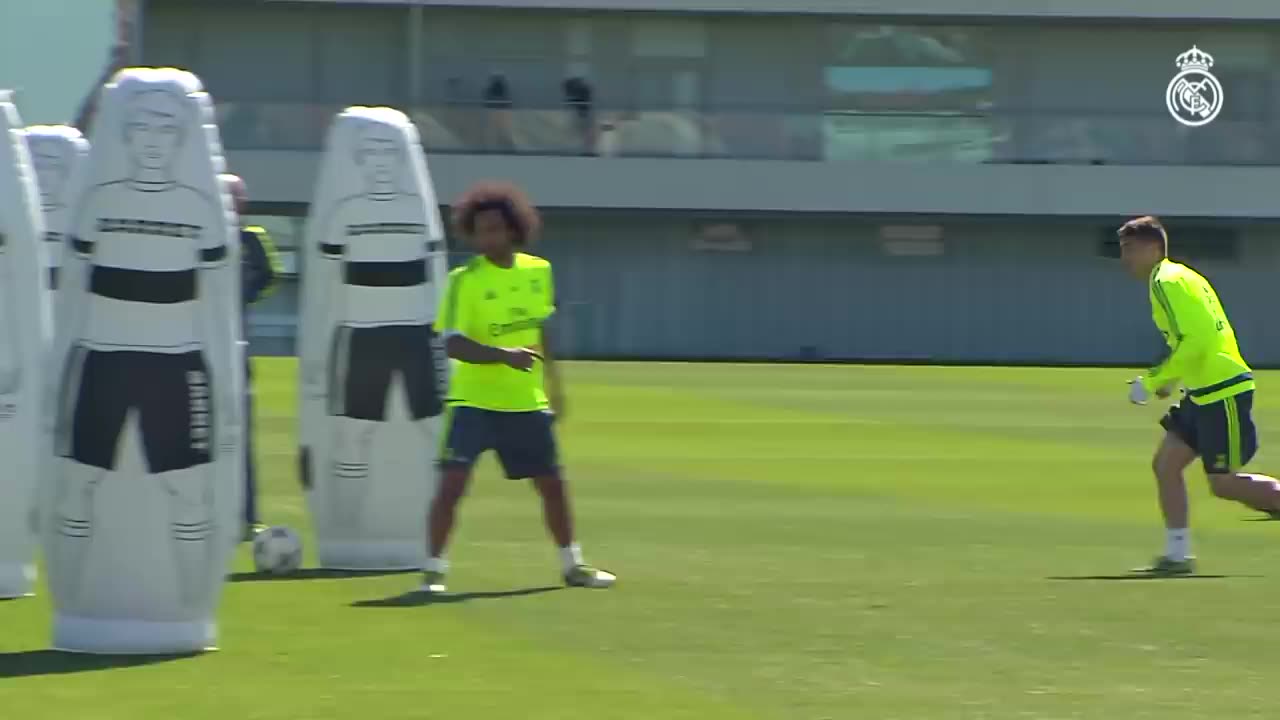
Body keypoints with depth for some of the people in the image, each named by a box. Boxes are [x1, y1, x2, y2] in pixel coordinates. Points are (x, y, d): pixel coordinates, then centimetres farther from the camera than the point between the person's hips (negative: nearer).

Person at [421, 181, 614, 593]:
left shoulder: (538, 272, 2)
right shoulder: (465, 280, -14)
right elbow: (452, 344, -22)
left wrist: (553, 384, 21)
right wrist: (504, 355, -35)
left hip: (527, 403, 5)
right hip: (474, 401, -5)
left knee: (552, 483, 12)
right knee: (452, 482, -15)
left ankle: (572, 565, 28)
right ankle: (434, 570, -5)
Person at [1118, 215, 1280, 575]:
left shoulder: (1168, 282, -14)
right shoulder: (1178, 278, 17)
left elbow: (1196, 340, -23)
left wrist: (1153, 382, -17)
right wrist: (1171, 380, 17)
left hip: (1222, 391, -10)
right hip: (1204, 394, 10)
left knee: (1225, 484, -7)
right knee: (1166, 464, 6)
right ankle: (1177, 555, 7)